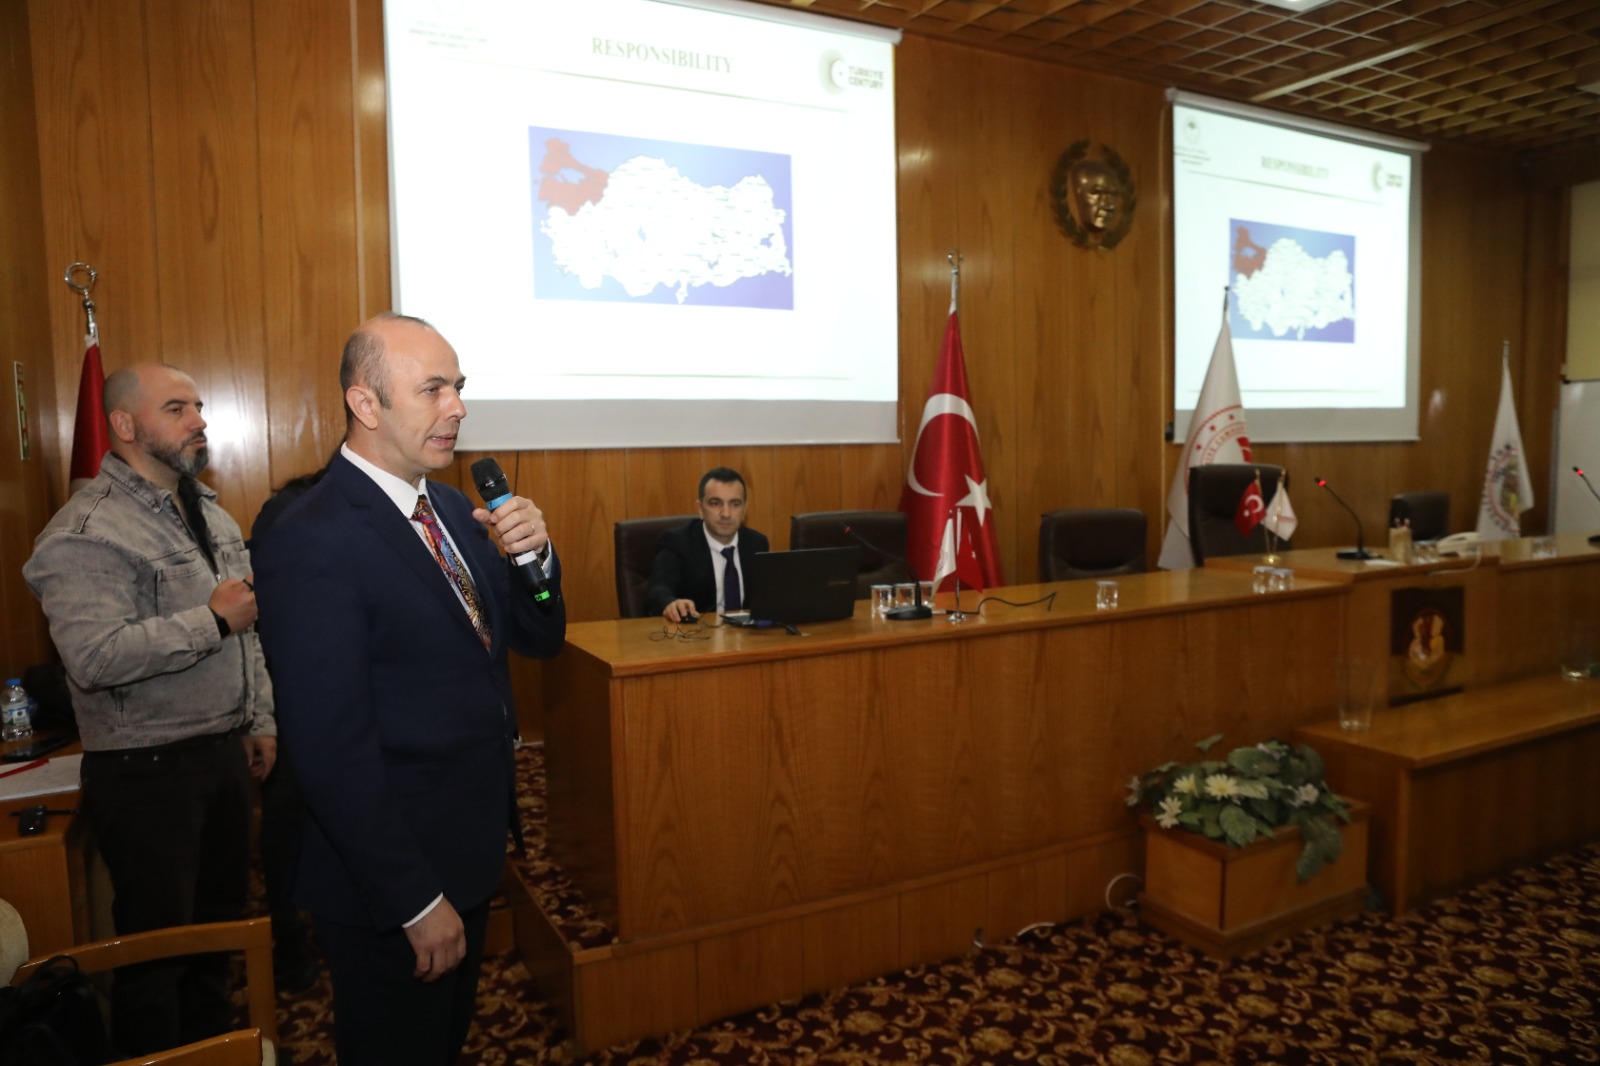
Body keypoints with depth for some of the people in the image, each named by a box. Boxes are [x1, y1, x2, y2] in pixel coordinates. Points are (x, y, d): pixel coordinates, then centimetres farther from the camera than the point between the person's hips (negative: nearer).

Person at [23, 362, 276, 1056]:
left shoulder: (206, 511, 11)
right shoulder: (88, 530, -17)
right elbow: (94, 657, -30)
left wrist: (259, 719, 16)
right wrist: (211, 621, -23)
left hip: (223, 752, 8)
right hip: (147, 769, -8)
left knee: (220, 921, 21)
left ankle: (212, 1041, 40)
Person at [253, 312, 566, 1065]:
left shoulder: (452, 509, 2)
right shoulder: (313, 543, -23)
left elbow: (539, 639, 5)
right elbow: (332, 750, -24)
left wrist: (532, 555, -15)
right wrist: (415, 901, -19)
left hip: (470, 854, 8)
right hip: (390, 888, -7)